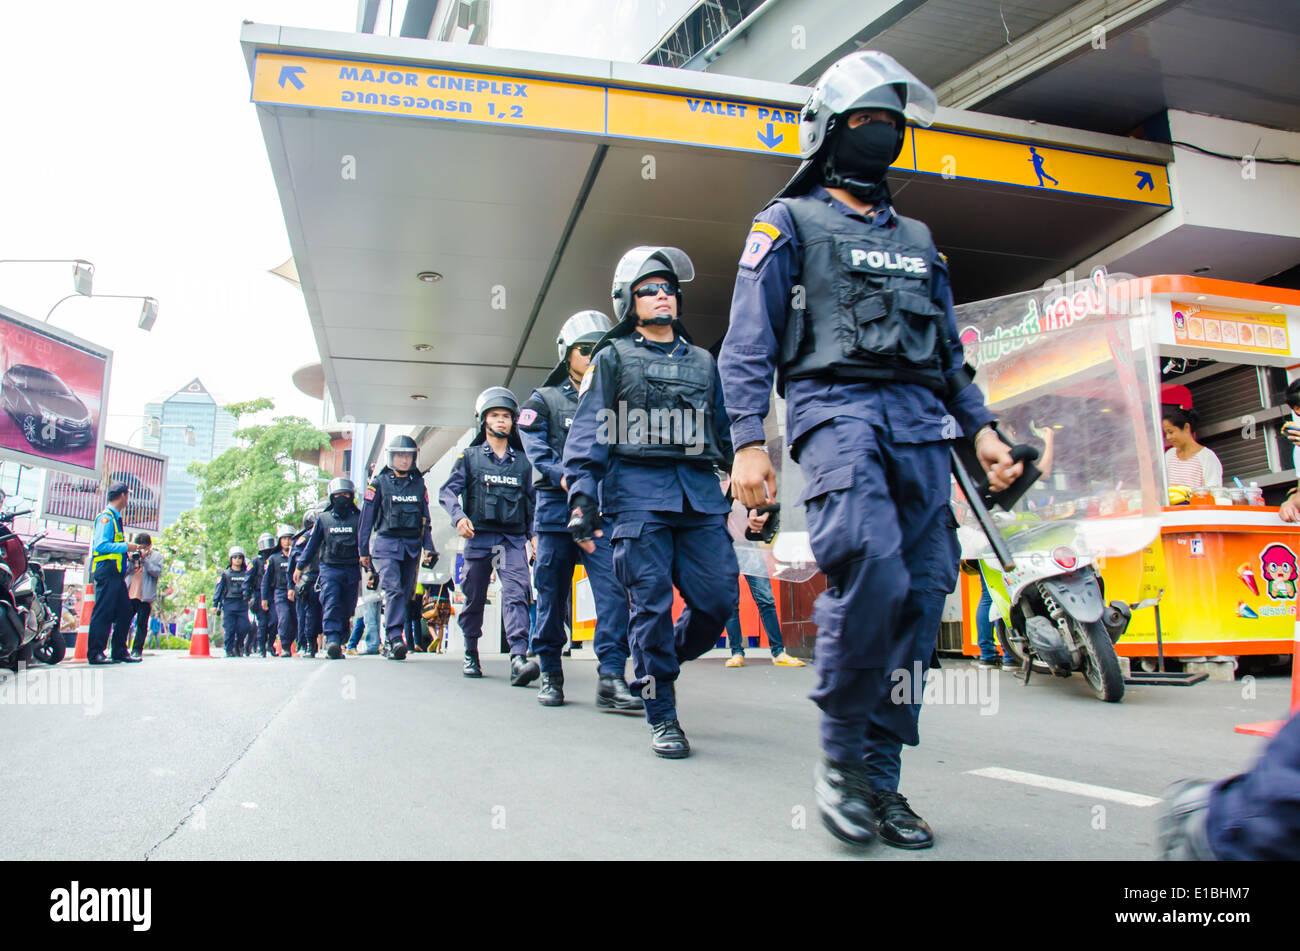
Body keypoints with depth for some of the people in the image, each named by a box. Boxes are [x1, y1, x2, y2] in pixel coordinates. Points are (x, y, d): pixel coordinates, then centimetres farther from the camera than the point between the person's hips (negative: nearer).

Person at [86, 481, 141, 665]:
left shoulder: (114, 517, 19)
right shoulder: (106, 517, -10)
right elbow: (100, 545, -20)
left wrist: (127, 549, 15)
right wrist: (125, 547, -15)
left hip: (115, 574, 10)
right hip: (106, 572, -10)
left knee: (125, 612, 11)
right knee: (103, 613, -7)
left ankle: (120, 652, 16)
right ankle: (95, 654, -3)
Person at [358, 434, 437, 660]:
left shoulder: (419, 484, 13)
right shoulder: (379, 483, 3)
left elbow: (425, 519, 17)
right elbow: (367, 517, 5)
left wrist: (428, 548, 9)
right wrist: (363, 550, 3)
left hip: (412, 546, 4)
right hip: (386, 543, -4)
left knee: (405, 593, 5)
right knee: (393, 589, -18)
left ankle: (390, 640, 16)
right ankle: (394, 638, -23)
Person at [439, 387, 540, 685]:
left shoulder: (522, 461, 15)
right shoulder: (470, 456, 9)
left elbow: (531, 501, 20)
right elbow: (448, 490, 1)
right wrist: (459, 517, -17)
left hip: (513, 539, 1)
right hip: (478, 537, 0)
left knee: (516, 593, -17)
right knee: (474, 598, 7)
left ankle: (519, 658, -29)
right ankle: (471, 655, 26)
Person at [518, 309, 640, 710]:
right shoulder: (544, 399, 11)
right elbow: (536, 448, -4)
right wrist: (564, 477, -19)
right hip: (557, 508, -1)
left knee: (614, 588, -12)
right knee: (552, 593, 3)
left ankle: (611, 678, -14)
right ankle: (550, 673, 17)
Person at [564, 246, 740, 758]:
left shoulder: (703, 362, 24)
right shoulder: (613, 358, 12)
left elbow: (725, 430, 26)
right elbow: (588, 430, 3)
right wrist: (582, 496, -10)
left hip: (701, 494, 4)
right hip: (638, 492, -4)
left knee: (719, 599, -4)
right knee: (652, 604, -6)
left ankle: (658, 666, 23)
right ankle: (662, 718, 5)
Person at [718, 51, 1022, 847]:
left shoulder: (918, 240, 29)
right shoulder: (788, 224, 13)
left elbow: (950, 350, 27)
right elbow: (747, 344, 2)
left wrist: (982, 428, 12)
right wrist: (749, 442, -10)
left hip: (921, 420, 6)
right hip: (836, 403, -5)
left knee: (921, 593, -4)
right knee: (872, 570, -26)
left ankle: (879, 775, 6)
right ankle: (841, 755, -8)